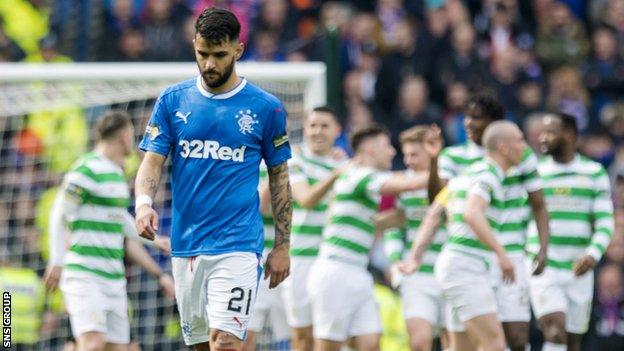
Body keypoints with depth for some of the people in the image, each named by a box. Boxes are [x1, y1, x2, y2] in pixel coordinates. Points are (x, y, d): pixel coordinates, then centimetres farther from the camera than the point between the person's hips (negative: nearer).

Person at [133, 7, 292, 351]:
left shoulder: (266, 107, 1)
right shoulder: (173, 100, 6)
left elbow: (279, 178, 7)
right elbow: (152, 160, 3)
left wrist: (282, 247, 5)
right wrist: (144, 203, -18)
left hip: (238, 245, -3)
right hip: (186, 245, 3)